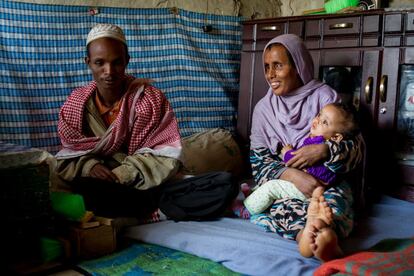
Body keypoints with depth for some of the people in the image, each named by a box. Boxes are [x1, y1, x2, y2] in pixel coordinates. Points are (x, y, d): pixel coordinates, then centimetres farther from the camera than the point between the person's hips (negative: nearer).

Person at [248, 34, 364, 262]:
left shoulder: (324, 96, -1)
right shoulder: (263, 108, 6)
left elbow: (358, 147, -3)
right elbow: (258, 161, -1)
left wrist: (325, 150, -25)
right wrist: (289, 175, -23)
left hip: (326, 183, -1)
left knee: (332, 202, -36)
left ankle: (309, 232, -66)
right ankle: (320, 235, -58)